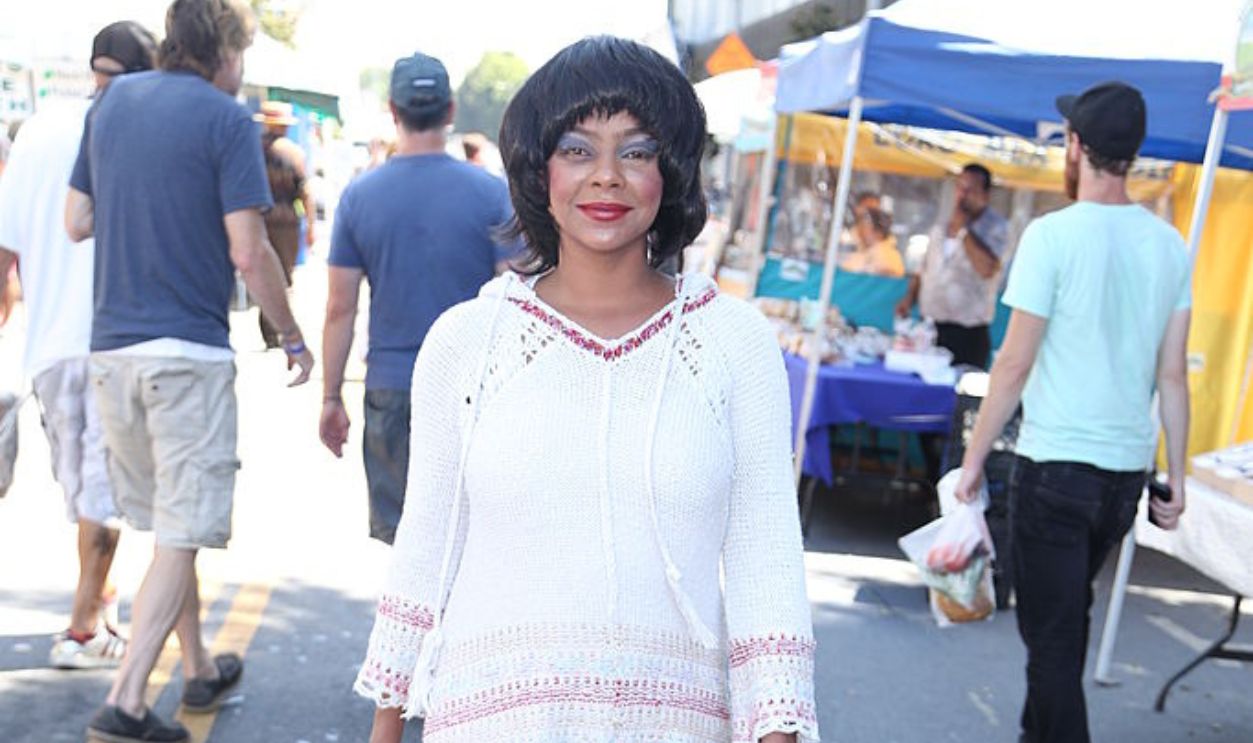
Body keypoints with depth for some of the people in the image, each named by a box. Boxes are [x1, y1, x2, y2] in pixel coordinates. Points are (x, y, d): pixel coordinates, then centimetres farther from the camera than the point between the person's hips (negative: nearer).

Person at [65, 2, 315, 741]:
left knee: (170, 523, 18)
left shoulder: (112, 100, 11)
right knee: (183, 533, 0)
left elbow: (77, 221, 12)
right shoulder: (227, 118, -7)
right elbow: (248, 252, -13)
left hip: (113, 345, 7)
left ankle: (200, 670, 31)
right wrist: (293, 335, 0)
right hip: (189, 347, -6)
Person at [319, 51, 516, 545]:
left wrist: (331, 397, 10)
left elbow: (340, 309, 2)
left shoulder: (359, 196, 1)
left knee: (398, 535, 10)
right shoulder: (492, 193, -4)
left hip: (390, 391, 2)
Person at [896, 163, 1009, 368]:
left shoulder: (995, 226, -5)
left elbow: (987, 269, -22)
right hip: (929, 328, 5)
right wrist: (909, 297, 7)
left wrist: (962, 229, -13)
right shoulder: (943, 223, 15)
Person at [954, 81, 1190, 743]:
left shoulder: (1052, 234, -12)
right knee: (1068, 618, 23)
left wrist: (974, 457, -3)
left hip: (1056, 464, -6)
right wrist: (1176, 476, 13)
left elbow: (1015, 364, -12)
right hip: (1129, 466, 7)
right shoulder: (1170, 244, 5)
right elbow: (1173, 376, 7)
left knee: (1052, 630, 2)